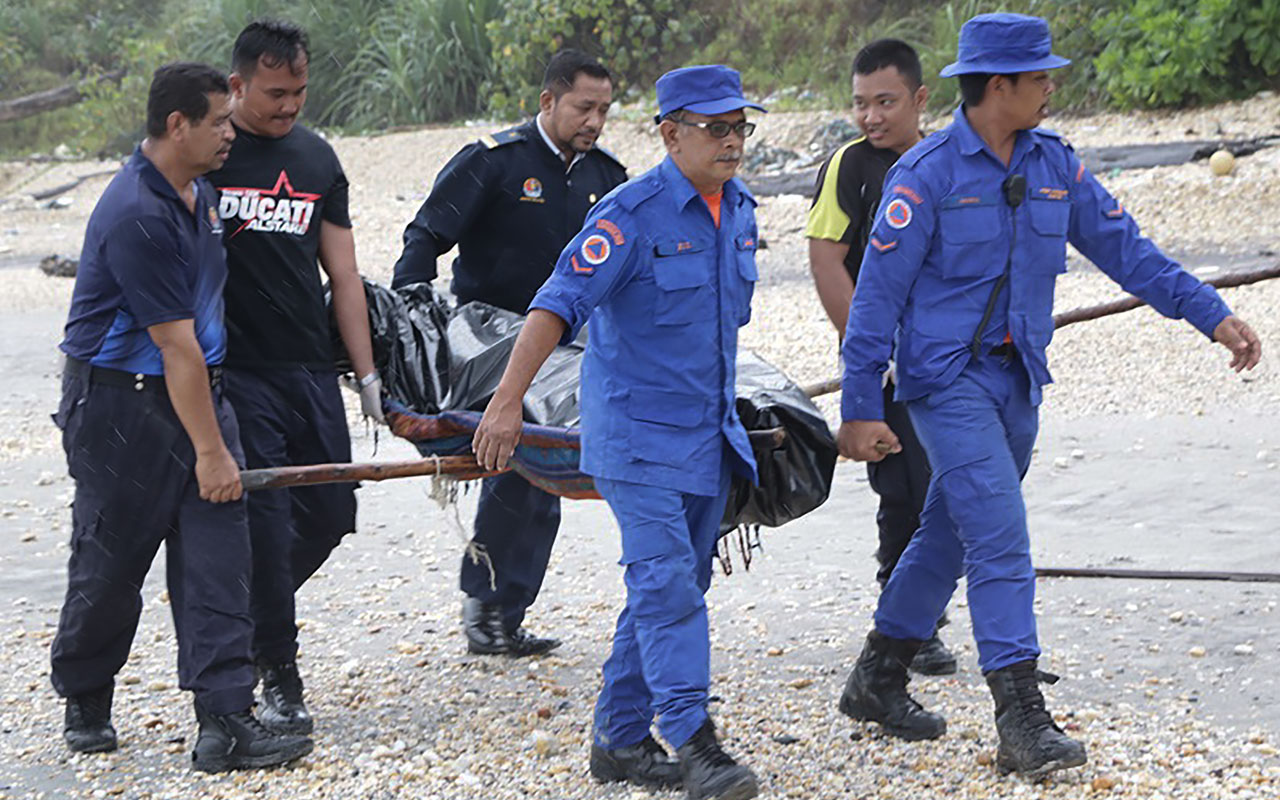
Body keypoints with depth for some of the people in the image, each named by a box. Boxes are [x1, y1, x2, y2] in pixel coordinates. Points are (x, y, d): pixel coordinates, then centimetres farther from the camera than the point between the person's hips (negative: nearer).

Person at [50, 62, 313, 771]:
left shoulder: (198, 192, 7)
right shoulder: (136, 217, -23)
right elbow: (176, 345, -21)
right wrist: (210, 451, -19)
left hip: (197, 389, 8)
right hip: (119, 404, -8)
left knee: (217, 558, -3)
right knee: (110, 567, 5)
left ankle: (226, 722, -7)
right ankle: (84, 706, 27)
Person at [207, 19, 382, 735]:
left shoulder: (318, 158, 13)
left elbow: (344, 276, 14)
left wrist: (367, 375, 9)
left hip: (311, 370, 5)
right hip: (236, 373, -5)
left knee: (329, 513, 5)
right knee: (264, 519, -8)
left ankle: (250, 614, 28)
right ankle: (279, 676, 2)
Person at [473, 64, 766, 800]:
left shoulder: (740, 209, 8)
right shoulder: (633, 213, -15)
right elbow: (558, 305, -20)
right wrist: (508, 401, -27)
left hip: (706, 434, 8)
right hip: (637, 430, -8)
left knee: (676, 588, 10)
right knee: (667, 582, -15)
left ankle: (621, 739, 19)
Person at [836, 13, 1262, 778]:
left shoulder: (1054, 163, 5)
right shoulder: (927, 174, -13)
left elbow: (1124, 247, 9)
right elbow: (878, 294, -11)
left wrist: (1212, 314, 0)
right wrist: (861, 410, -12)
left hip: (1018, 378, 7)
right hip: (949, 377, -7)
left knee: (949, 536, 16)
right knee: (1001, 542, -14)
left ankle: (879, 679, 31)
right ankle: (1024, 724, -15)